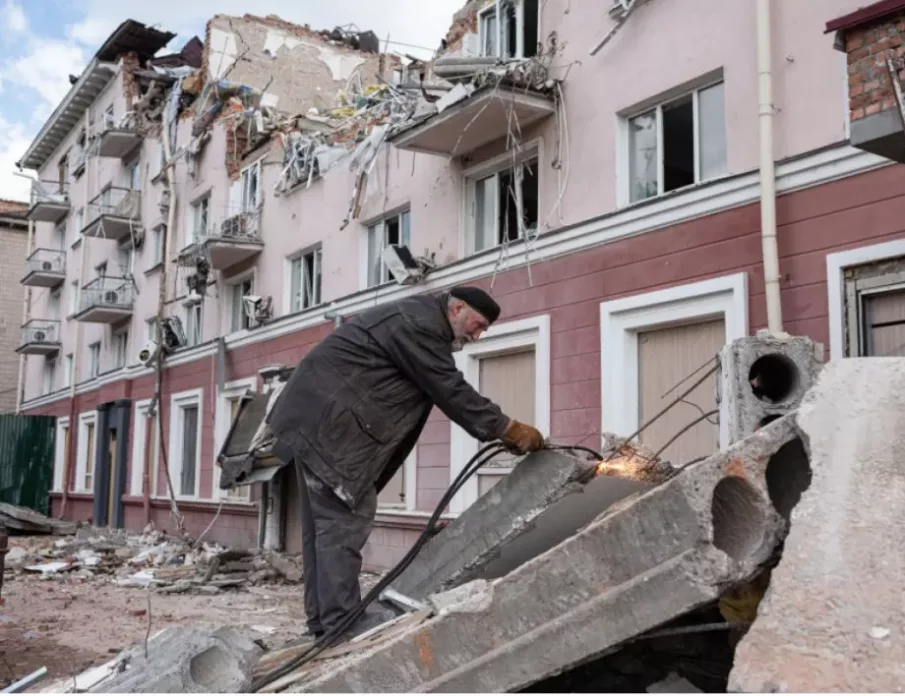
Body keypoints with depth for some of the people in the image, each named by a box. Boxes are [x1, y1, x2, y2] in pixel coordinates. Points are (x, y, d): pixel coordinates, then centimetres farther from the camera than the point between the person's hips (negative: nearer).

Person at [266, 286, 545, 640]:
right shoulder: (418, 325, -15)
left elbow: (446, 390, 19)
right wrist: (508, 429, -12)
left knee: (324, 524, 11)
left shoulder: (420, 321, 20)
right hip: (328, 423, -11)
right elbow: (451, 391, -16)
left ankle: (325, 626, 16)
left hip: (319, 418, 11)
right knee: (342, 524, -11)